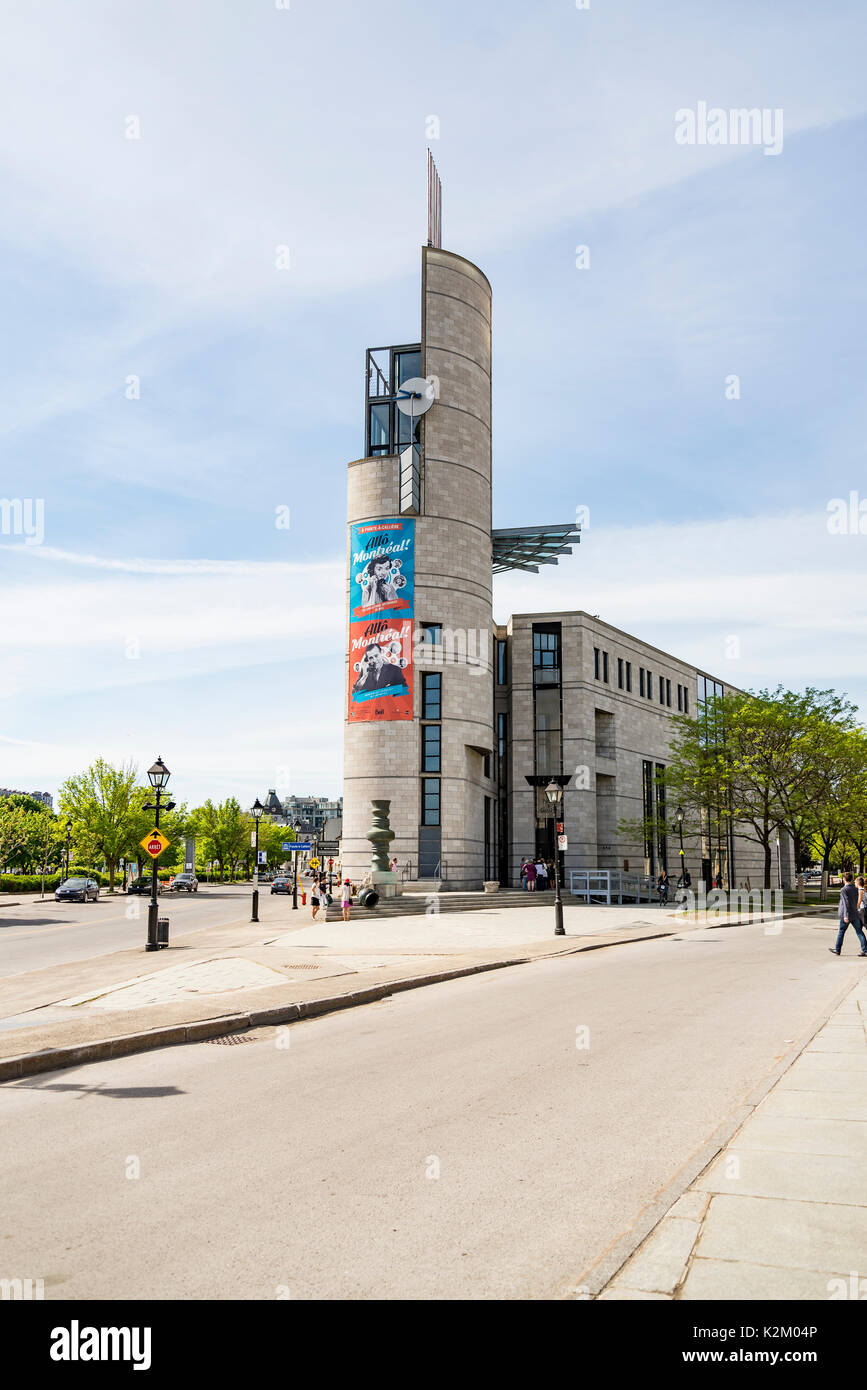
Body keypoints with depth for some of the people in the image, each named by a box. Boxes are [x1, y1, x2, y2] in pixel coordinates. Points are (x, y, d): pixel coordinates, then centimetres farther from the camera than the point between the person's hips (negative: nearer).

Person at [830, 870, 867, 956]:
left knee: (841, 931, 8)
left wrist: (846, 916, -21)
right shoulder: (856, 889, 7)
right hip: (855, 914, 6)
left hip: (847, 915, -6)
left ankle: (837, 949, 16)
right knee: (859, 932, 5)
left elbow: (846, 903, -20)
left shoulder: (844, 890, -14)